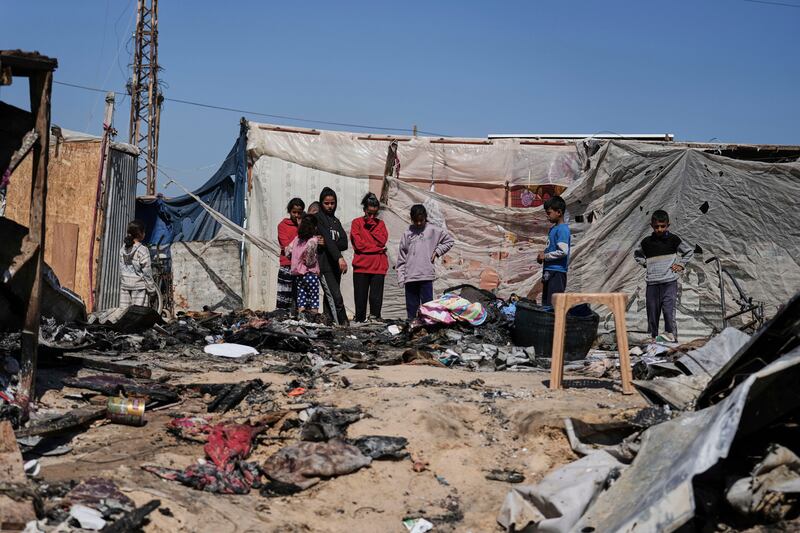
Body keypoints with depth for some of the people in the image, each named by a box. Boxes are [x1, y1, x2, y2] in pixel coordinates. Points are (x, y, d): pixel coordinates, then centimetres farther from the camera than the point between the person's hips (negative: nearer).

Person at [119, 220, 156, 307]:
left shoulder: (123, 249, 5)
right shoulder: (143, 250, -13)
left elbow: (121, 268, 10)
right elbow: (147, 272, -11)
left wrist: (121, 283, 18)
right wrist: (151, 289, -4)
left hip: (125, 285, 6)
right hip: (139, 286, -6)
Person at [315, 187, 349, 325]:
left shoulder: (336, 221, 19)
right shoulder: (318, 218, -2)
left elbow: (344, 243, 5)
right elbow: (327, 238, -17)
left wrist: (326, 244, -14)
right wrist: (339, 257, -29)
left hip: (335, 265, 7)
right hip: (324, 264, -7)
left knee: (330, 299, 7)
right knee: (336, 298, -16)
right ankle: (343, 326, -21)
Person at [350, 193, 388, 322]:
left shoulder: (380, 224, 15)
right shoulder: (356, 223, 6)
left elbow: (382, 241, -1)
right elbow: (358, 244, -6)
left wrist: (371, 227, -3)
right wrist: (377, 248, -4)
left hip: (378, 267, 2)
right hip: (361, 267, -2)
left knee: (376, 298, -2)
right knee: (361, 298, 0)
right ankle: (359, 322, 5)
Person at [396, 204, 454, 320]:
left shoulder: (433, 230, 5)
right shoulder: (407, 234, 10)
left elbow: (449, 241, 15)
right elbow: (401, 258, 10)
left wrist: (437, 251, 3)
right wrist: (401, 277, 4)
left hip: (426, 275, -2)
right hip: (410, 277, 2)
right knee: (411, 307, 6)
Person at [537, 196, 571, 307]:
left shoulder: (562, 229, -14)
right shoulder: (553, 228, 16)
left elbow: (563, 251, -23)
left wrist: (545, 256, -12)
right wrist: (543, 253, 9)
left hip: (557, 272, -10)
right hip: (549, 271, 10)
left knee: (553, 304, -10)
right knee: (546, 303, 13)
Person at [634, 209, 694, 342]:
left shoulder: (673, 239, 2)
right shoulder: (647, 242, 6)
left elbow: (689, 251, 16)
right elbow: (637, 254, 26)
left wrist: (681, 264, 5)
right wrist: (645, 263, 10)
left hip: (669, 281, -2)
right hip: (652, 283, 2)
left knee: (668, 308, -15)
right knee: (652, 311, 3)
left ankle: (671, 335, -12)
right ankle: (652, 336, 10)